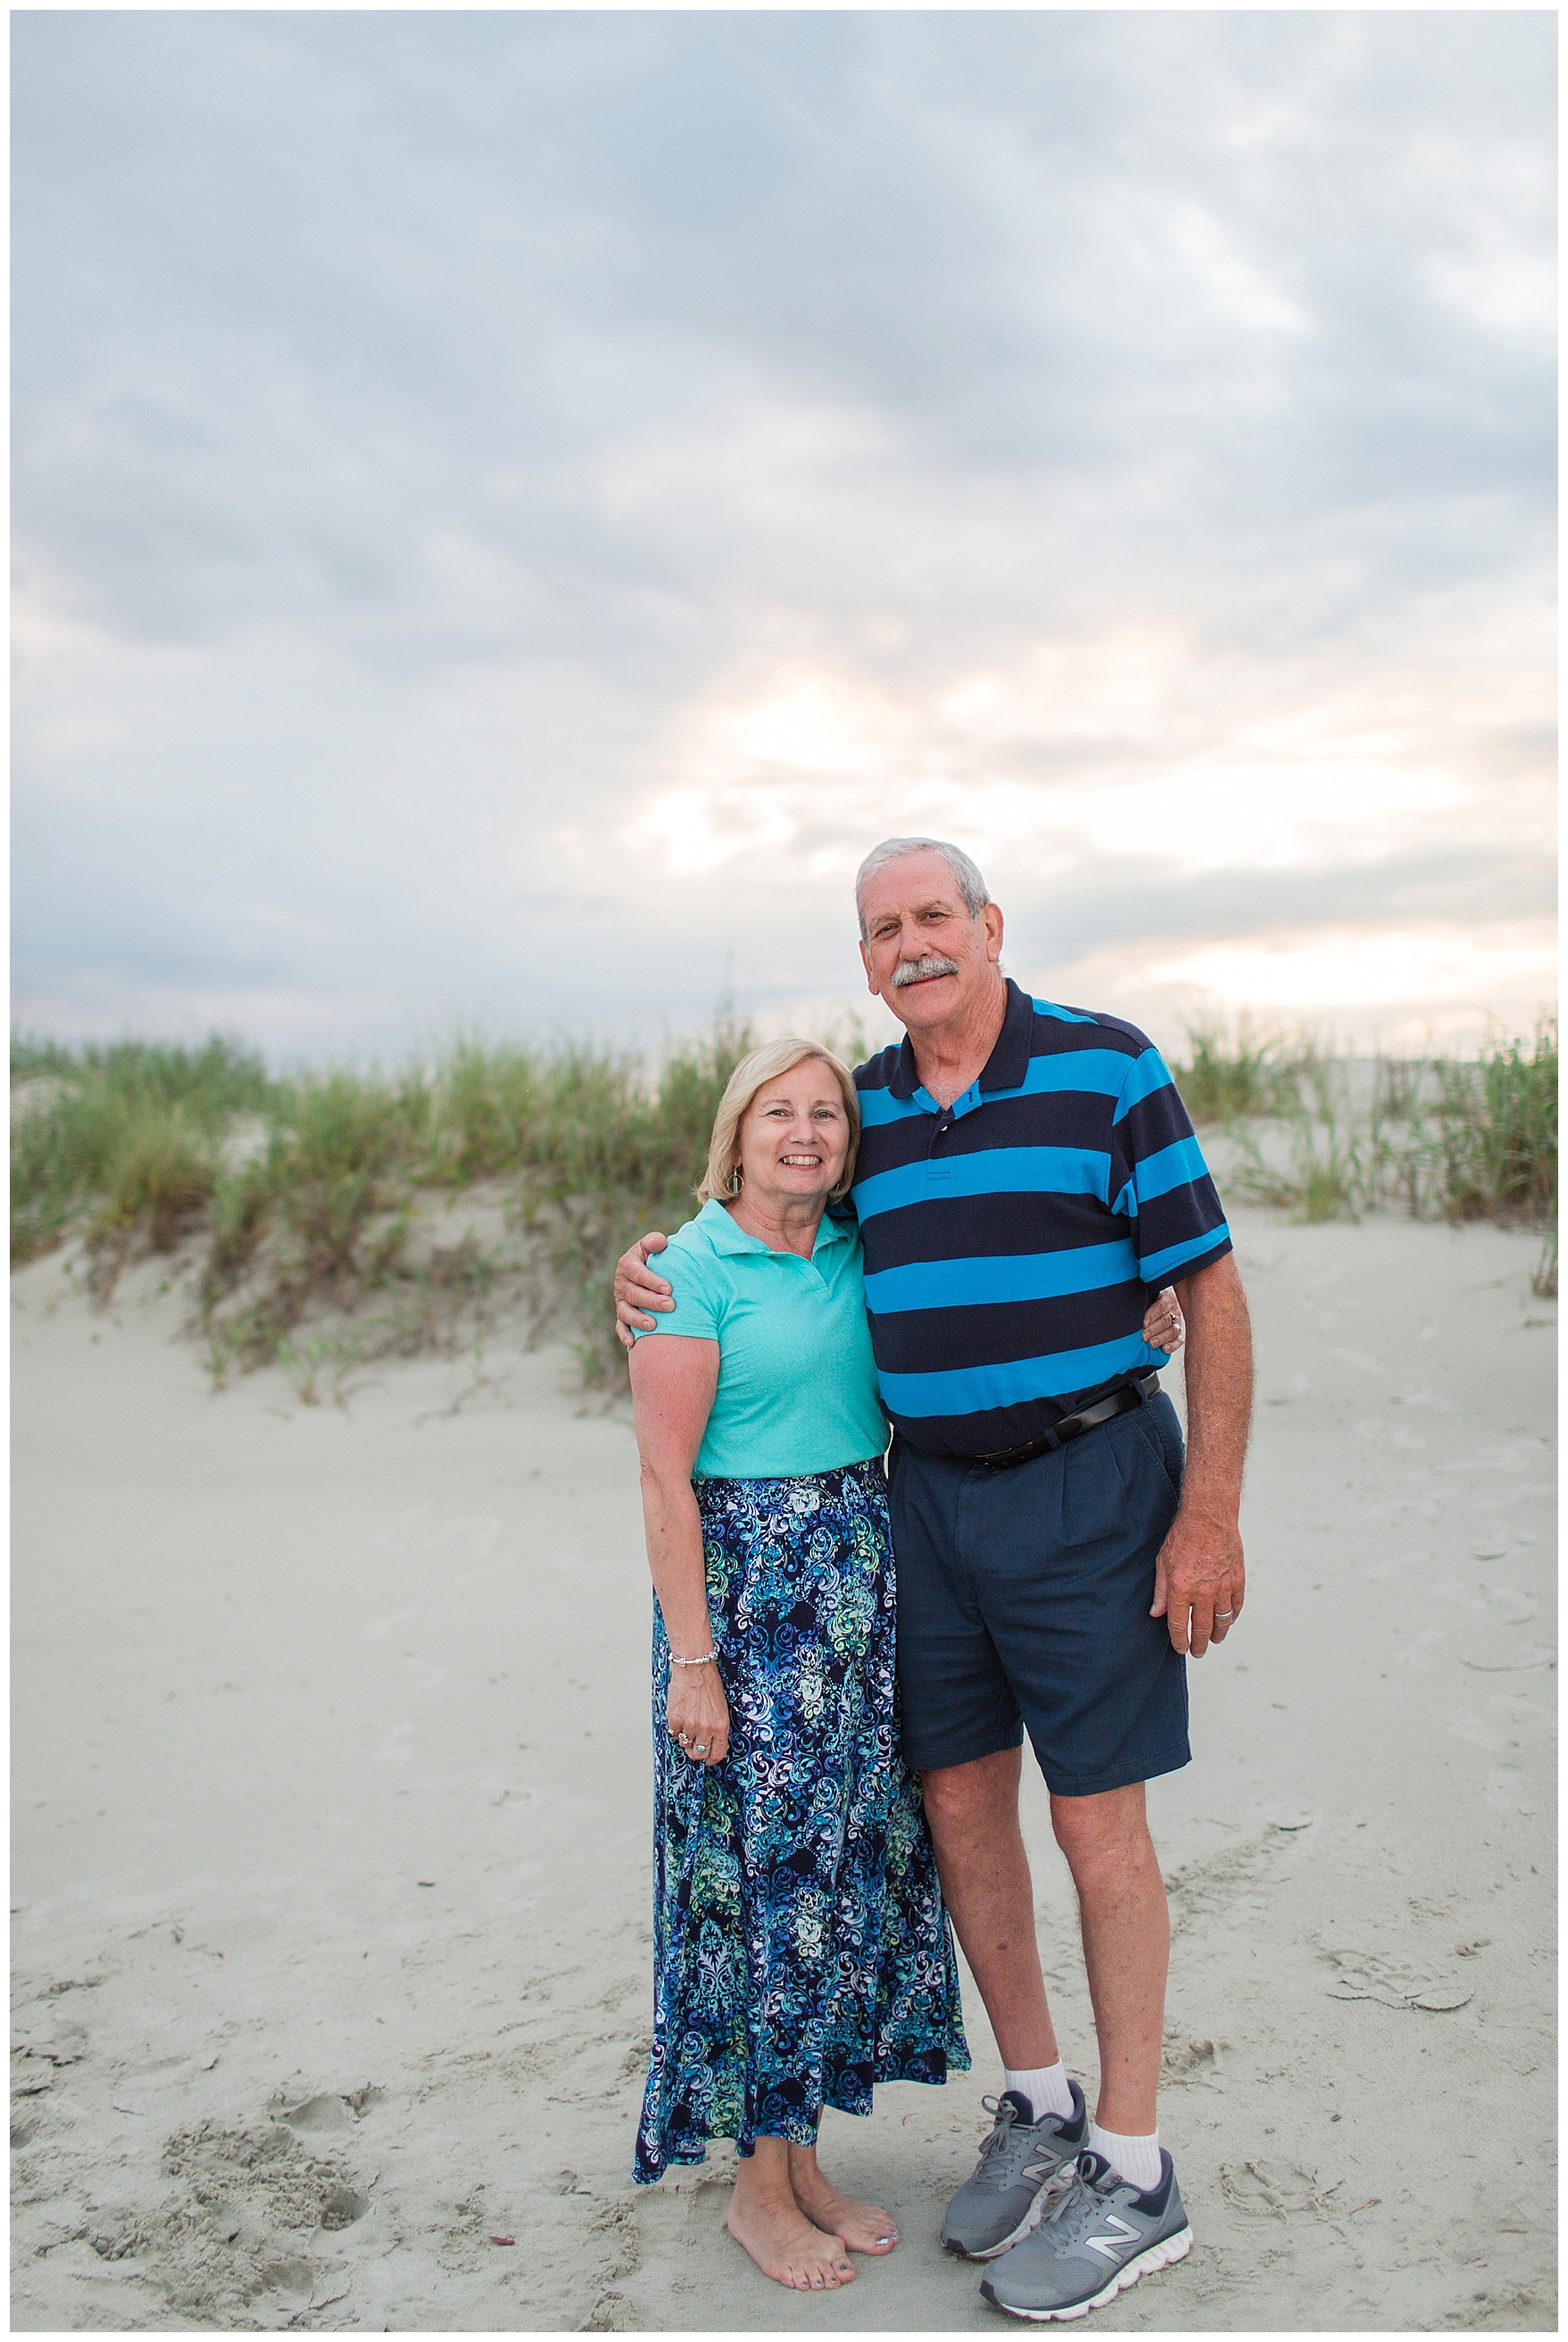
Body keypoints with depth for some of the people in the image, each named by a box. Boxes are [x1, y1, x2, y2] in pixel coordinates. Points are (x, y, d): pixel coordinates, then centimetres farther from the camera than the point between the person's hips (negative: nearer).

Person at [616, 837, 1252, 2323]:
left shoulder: (1107, 1067, -8)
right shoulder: (864, 1106, 7)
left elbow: (1210, 1291, -8)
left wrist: (1210, 1514, -13)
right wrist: (657, 1267, 3)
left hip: (1087, 1487, -5)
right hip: (926, 1490, 5)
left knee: (1096, 1820, 1)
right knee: (959, 1802, 10)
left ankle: (1134, 2176, 17)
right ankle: (1037, 2110, 31)